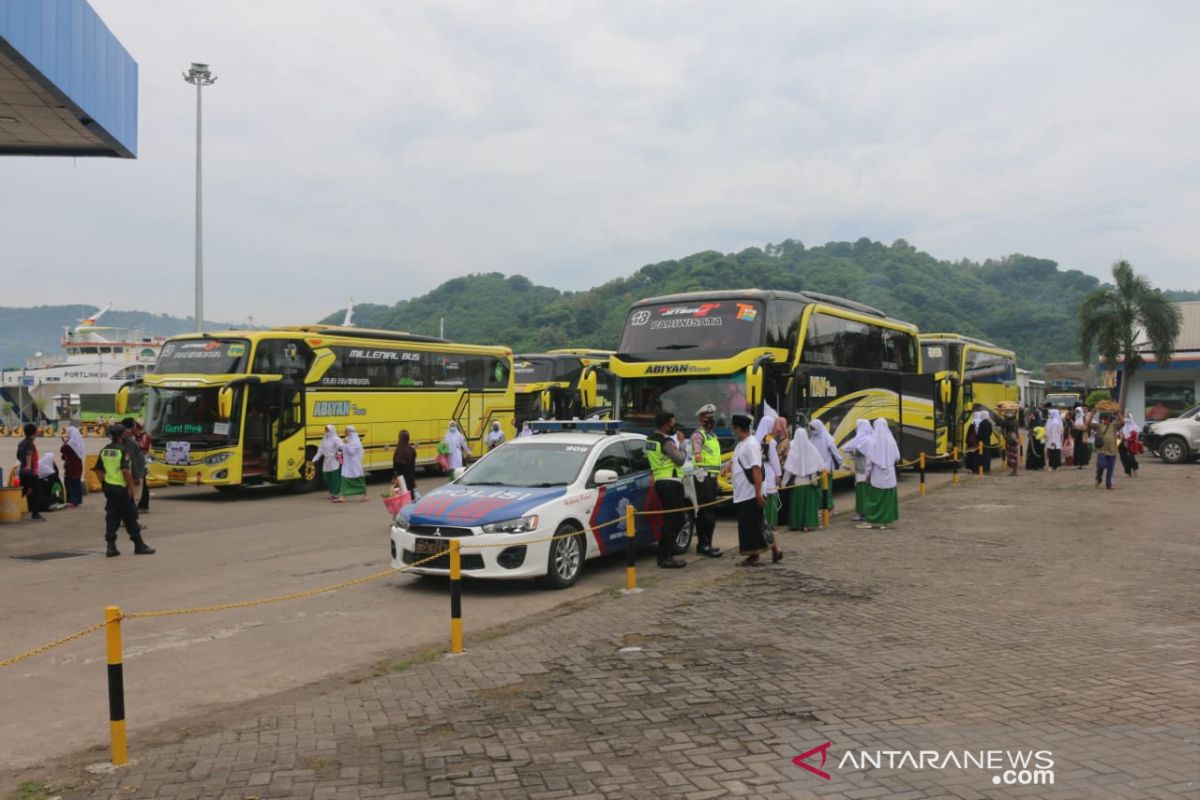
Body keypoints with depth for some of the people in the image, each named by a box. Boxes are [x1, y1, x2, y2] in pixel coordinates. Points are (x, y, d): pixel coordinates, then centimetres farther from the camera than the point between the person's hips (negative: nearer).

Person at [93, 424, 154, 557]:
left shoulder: (105, 450, 8)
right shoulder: (123, 450, -15)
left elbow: (99, 469, 11)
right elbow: (125, 470, -23)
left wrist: (104, 483, 17)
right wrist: (130, 488, -16)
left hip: (109, 488, 7)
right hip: (121, 488, -7)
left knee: (112, 517, 10)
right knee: (130, 517, 2)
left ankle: (111, 546, 7)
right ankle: (139, 545, 11)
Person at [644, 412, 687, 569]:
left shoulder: (650, 440, 12)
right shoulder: (666, 441, -16)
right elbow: (680, 460, -14)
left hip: (659, 481, 9)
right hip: (671, 483, -9)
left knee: (668, 520, 15)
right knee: (674, 520, -6)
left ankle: (664, 555, 17)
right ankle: (667, 557, -8)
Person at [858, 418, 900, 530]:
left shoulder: (873, 442, -11)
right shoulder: (891, 441, -3)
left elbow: (869, 460, -11)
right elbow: (897, 458, 2)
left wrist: (867, 474, -2)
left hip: (876, 476, -2)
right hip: (889, 475, 2)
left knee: (873, 498, 8)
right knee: (887, 498, 8)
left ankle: (870, 520, 9)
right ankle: (884, 521, 9)